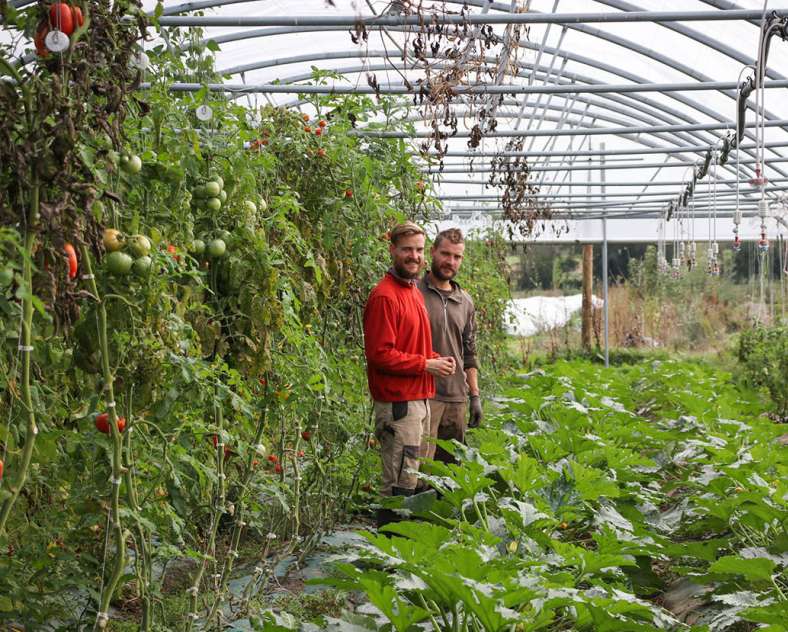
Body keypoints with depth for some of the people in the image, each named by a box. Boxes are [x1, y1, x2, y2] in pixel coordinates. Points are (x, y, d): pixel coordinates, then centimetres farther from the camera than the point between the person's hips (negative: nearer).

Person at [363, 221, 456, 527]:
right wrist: (425, 364, -15)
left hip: (420, 399, 10)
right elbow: (380, 354, -19)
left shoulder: (414, 292, 17)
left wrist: (437, 359, 7)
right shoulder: (385, 296, -14)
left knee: (412, 478, 15)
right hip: (399, 402, -10)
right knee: (400, 485, -6)